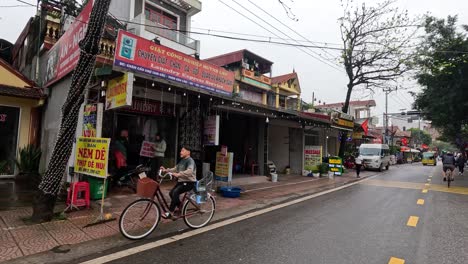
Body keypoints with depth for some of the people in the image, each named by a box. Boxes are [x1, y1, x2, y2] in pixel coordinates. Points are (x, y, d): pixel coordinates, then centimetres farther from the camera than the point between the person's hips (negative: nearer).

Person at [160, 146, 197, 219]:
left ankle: (170, 213, -18)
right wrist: (166, 170, 0)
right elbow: (175, 169, 13)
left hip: (189, 182, -10)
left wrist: (178, 174, -40)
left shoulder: (190, 161, -16)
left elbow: (189, 171, -33)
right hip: (181, 181, 10)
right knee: (171, 193, 4)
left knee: (175, 192, -25)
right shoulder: (182, 160, 15)